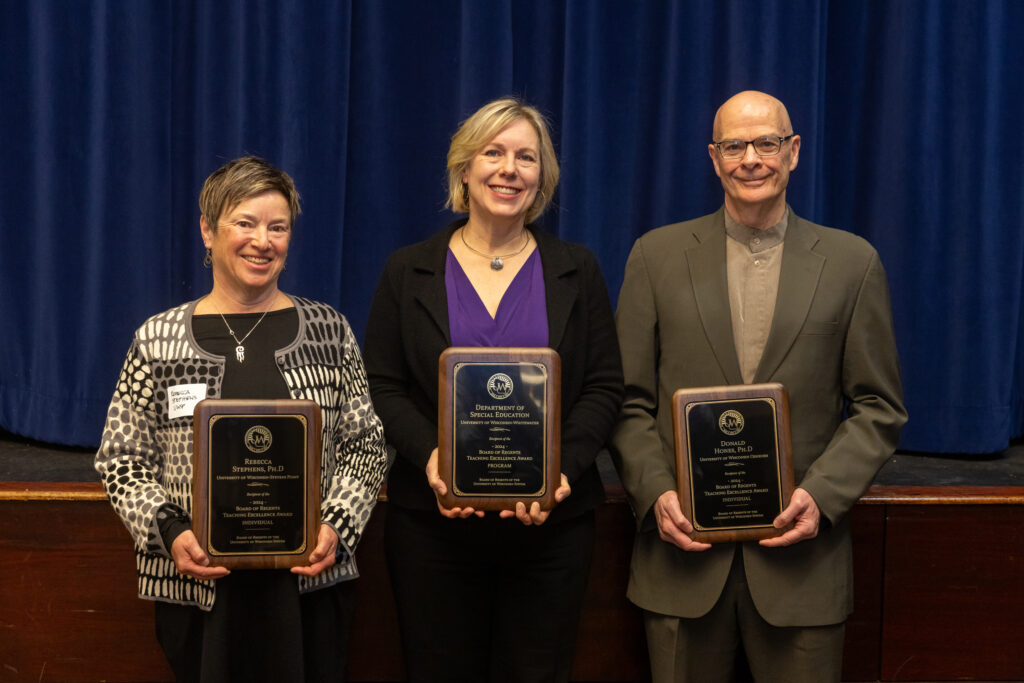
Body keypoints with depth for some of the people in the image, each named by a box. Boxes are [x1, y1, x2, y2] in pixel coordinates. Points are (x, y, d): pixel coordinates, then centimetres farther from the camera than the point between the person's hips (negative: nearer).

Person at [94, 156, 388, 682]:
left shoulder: (329, 331, 4)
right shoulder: (158, 340, 2)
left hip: (309, 579, 1)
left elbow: (367, 447, 7)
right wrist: (169, 532, -11)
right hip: (195, 582, 0)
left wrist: (337, 526, -9)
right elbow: (121, 461, 4)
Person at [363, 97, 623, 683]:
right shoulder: (409, 272, 6)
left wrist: (564, 469, -12)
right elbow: (384, 387, 3)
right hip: (435, 519, 0)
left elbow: (605, 388, 4)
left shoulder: (577, 271, 7)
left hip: (551, 521, 1)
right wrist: (430, 457, -15)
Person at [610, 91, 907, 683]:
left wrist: (821, 495, -10)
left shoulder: (852, 262, 5)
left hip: (800, 558, 0)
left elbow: (879, 407, 4)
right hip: (684, 551, 0)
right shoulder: (658, 255, 6)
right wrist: (655, 494, -9)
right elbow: (629, 400, 5)